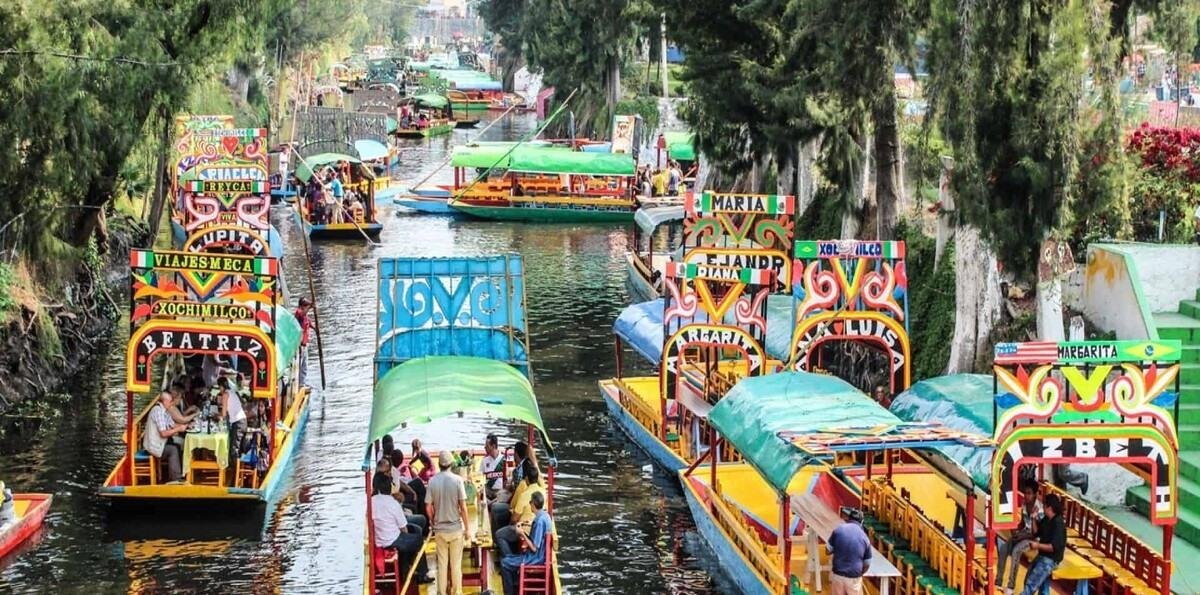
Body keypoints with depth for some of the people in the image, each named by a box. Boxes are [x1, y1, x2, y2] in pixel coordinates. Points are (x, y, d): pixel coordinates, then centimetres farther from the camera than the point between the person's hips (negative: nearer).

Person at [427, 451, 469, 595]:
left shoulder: (432, 481, -5)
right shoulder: (457, 480, -11)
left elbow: (428, 508, -1)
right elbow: (463, 507, -11)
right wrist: (466, 527, 0)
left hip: (440, 528, 2)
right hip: (455, 527, -2)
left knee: (442, 563, 10)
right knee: (456, 563, 8)